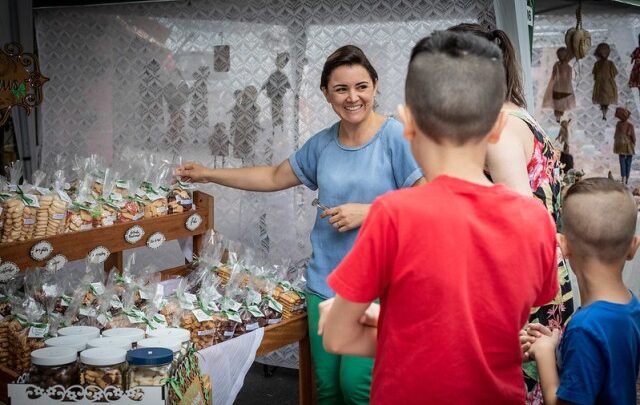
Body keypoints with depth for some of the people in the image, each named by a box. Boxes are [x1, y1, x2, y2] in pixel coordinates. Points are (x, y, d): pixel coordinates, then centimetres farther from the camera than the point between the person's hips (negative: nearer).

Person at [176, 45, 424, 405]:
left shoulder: (397, 137, -9)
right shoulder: (322, 144, 9)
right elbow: (274, 177, 23)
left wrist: (368, 212, -18)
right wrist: (208, 175, 22)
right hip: (325, 281, 6)